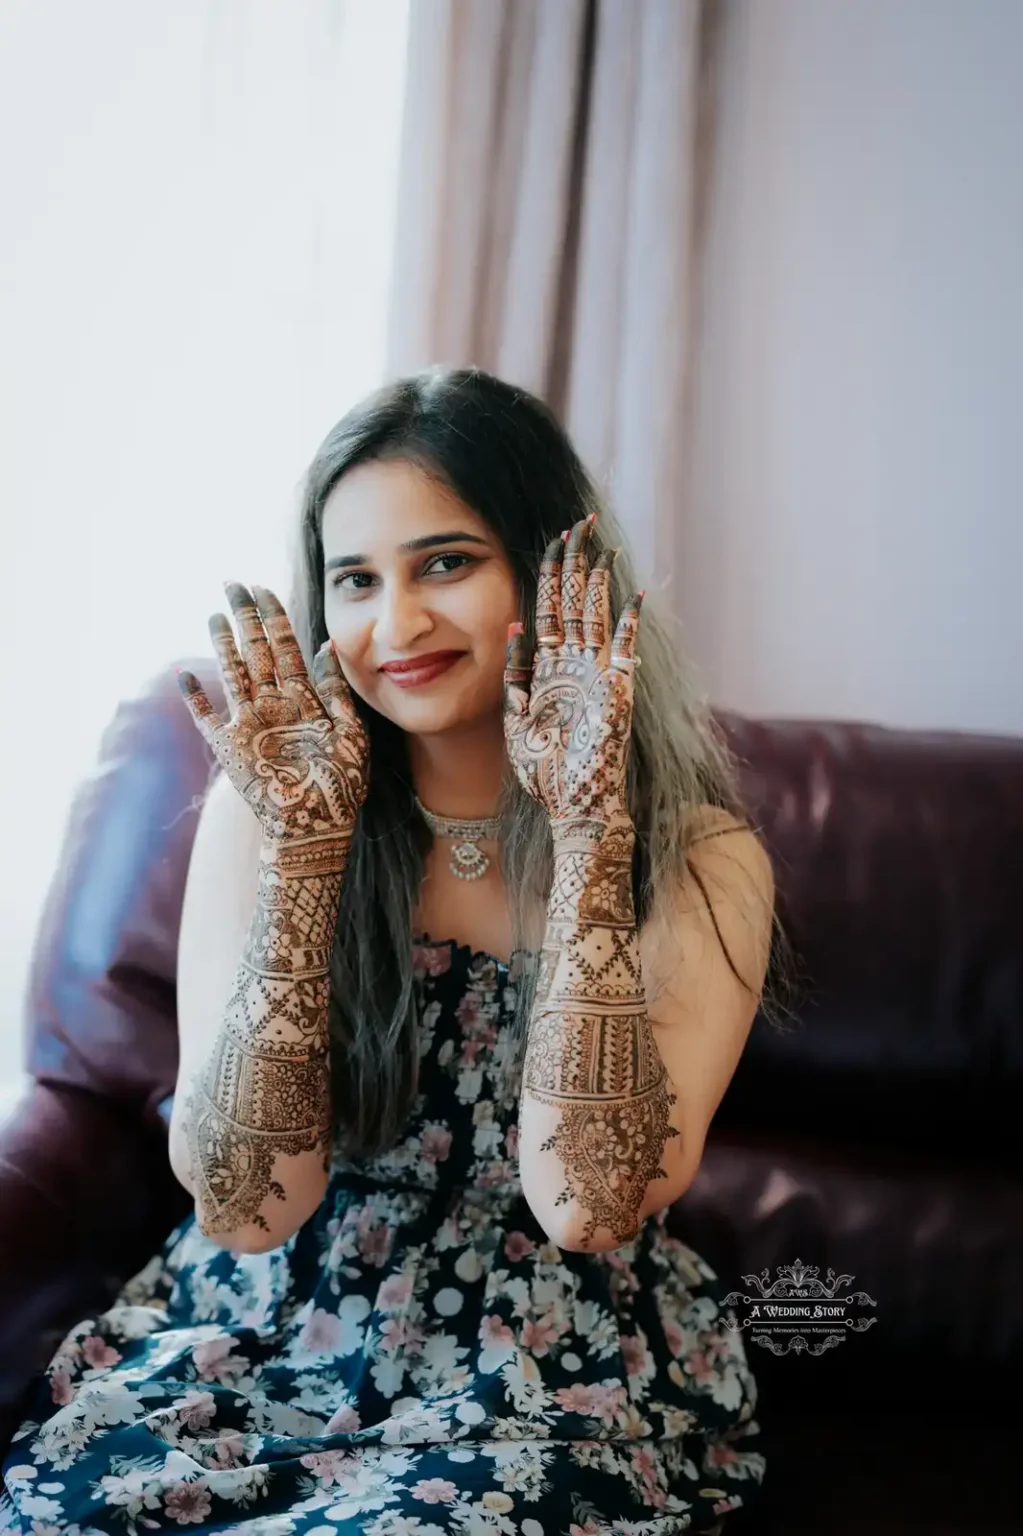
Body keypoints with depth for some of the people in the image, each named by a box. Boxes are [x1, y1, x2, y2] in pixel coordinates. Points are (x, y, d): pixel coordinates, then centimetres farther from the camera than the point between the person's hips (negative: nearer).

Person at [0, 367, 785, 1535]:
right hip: (278, 1325, 2)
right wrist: (305, 838, -21)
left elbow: (585, 1201, -21)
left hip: (557, 1364, -1)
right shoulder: (265, 803, -5)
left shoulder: (698, 855, -8)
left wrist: (588, 829, -24)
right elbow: (249, 1205, -13)